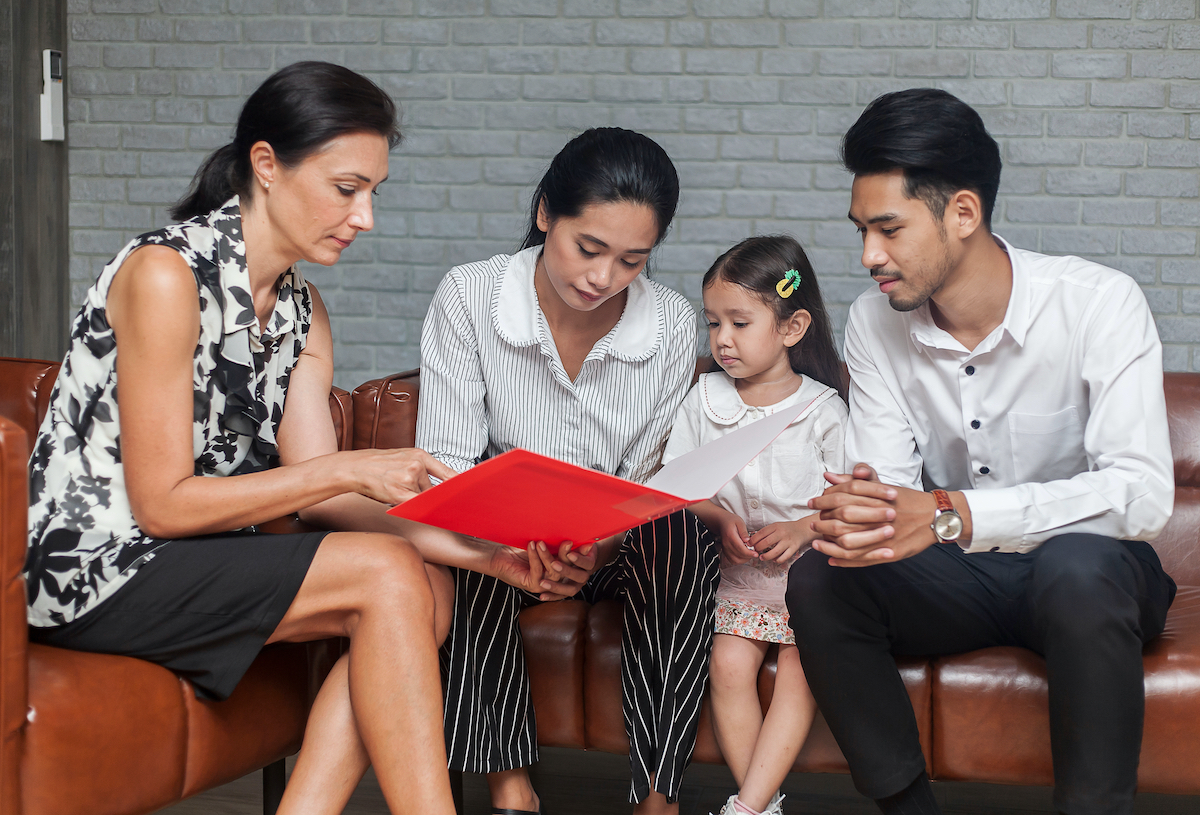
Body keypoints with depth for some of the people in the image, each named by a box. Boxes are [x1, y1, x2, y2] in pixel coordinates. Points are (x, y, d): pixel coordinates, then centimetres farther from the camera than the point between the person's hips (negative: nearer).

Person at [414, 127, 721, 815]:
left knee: (684, 532, -31)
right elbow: (445, 462, -13)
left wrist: (597, 549, -27)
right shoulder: (468, 297, -11)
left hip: (615, 550, 1)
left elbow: (651, 478, -4)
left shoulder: (672, 323, -7)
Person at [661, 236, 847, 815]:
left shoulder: (823, 411, -4)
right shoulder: (704, 398, 4)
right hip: (735, 573, 3)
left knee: (799, 670, -19)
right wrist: (721, 519, -14)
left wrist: (804, 529, -21)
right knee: (728, 665, -16)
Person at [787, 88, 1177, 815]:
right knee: (817, 579, -22)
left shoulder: (1100, 305, -19)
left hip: (1089, 567, -4)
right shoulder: (876, 323, -3)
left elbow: (1144, 492, -30)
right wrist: (855, 507, -34)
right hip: (957, 576, 4)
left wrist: (952, 513, -41)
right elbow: (885, 479, -6)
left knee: (1076, 567, -38)